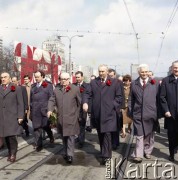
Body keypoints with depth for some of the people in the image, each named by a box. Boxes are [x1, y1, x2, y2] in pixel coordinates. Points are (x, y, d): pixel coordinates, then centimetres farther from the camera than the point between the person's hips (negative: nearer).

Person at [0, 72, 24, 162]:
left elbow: (20, 104, -1)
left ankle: (13, 154, 6)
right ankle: (10, 152, 17)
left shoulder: (16, 88, 3)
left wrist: (20, 116, -8)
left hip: (12, 116, -3)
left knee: (11, 135, -9)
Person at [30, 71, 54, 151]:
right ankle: (38, 144, 11)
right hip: (35, 111, 4)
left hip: (45, 110, -4)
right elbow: (31, 98, 15)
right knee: (36, 128, 3)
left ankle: (51, 137, 36)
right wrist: (31, 109, 11)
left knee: (46, 126, 6)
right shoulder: (33, 86, 13)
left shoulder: (48, 85, -1)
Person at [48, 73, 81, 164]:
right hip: (61, 118, 4)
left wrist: (77, 114, 0)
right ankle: (65, 153, 27)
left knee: (70, 136, -7)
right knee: (64, 136, 14)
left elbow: (79, 103, 1)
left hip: (71, 118, -4)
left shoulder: (75, 89, -2)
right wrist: (50, 110, -10)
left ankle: (70, 155, -3)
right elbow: (52, 100, 8)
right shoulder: (56, 90, 9)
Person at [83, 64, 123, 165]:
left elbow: (119, 97, 5)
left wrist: (113, 106, -5)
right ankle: (105, 152, 23)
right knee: (100, 134, 10)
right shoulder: (93, 82, 12)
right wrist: (85, 102, -12)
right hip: (97, 113, 4)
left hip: (109, 113, -4)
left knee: (106, 134, -9)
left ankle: (106, 156, -4)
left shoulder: (115, 82, 4)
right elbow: (87, 94, 6)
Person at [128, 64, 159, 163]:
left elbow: (158, 98, 4)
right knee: (139, 135, -1)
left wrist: (158, 113, 0)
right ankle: (138, 155, 1)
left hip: (150, 114, 1)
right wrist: (130, 112, 3)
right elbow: (131, 99, 9)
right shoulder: (134, 84, 6)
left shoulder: (155, 83, 4)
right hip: (137, 114, 0)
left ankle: (147, 152, 29)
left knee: (149, 134, 13)